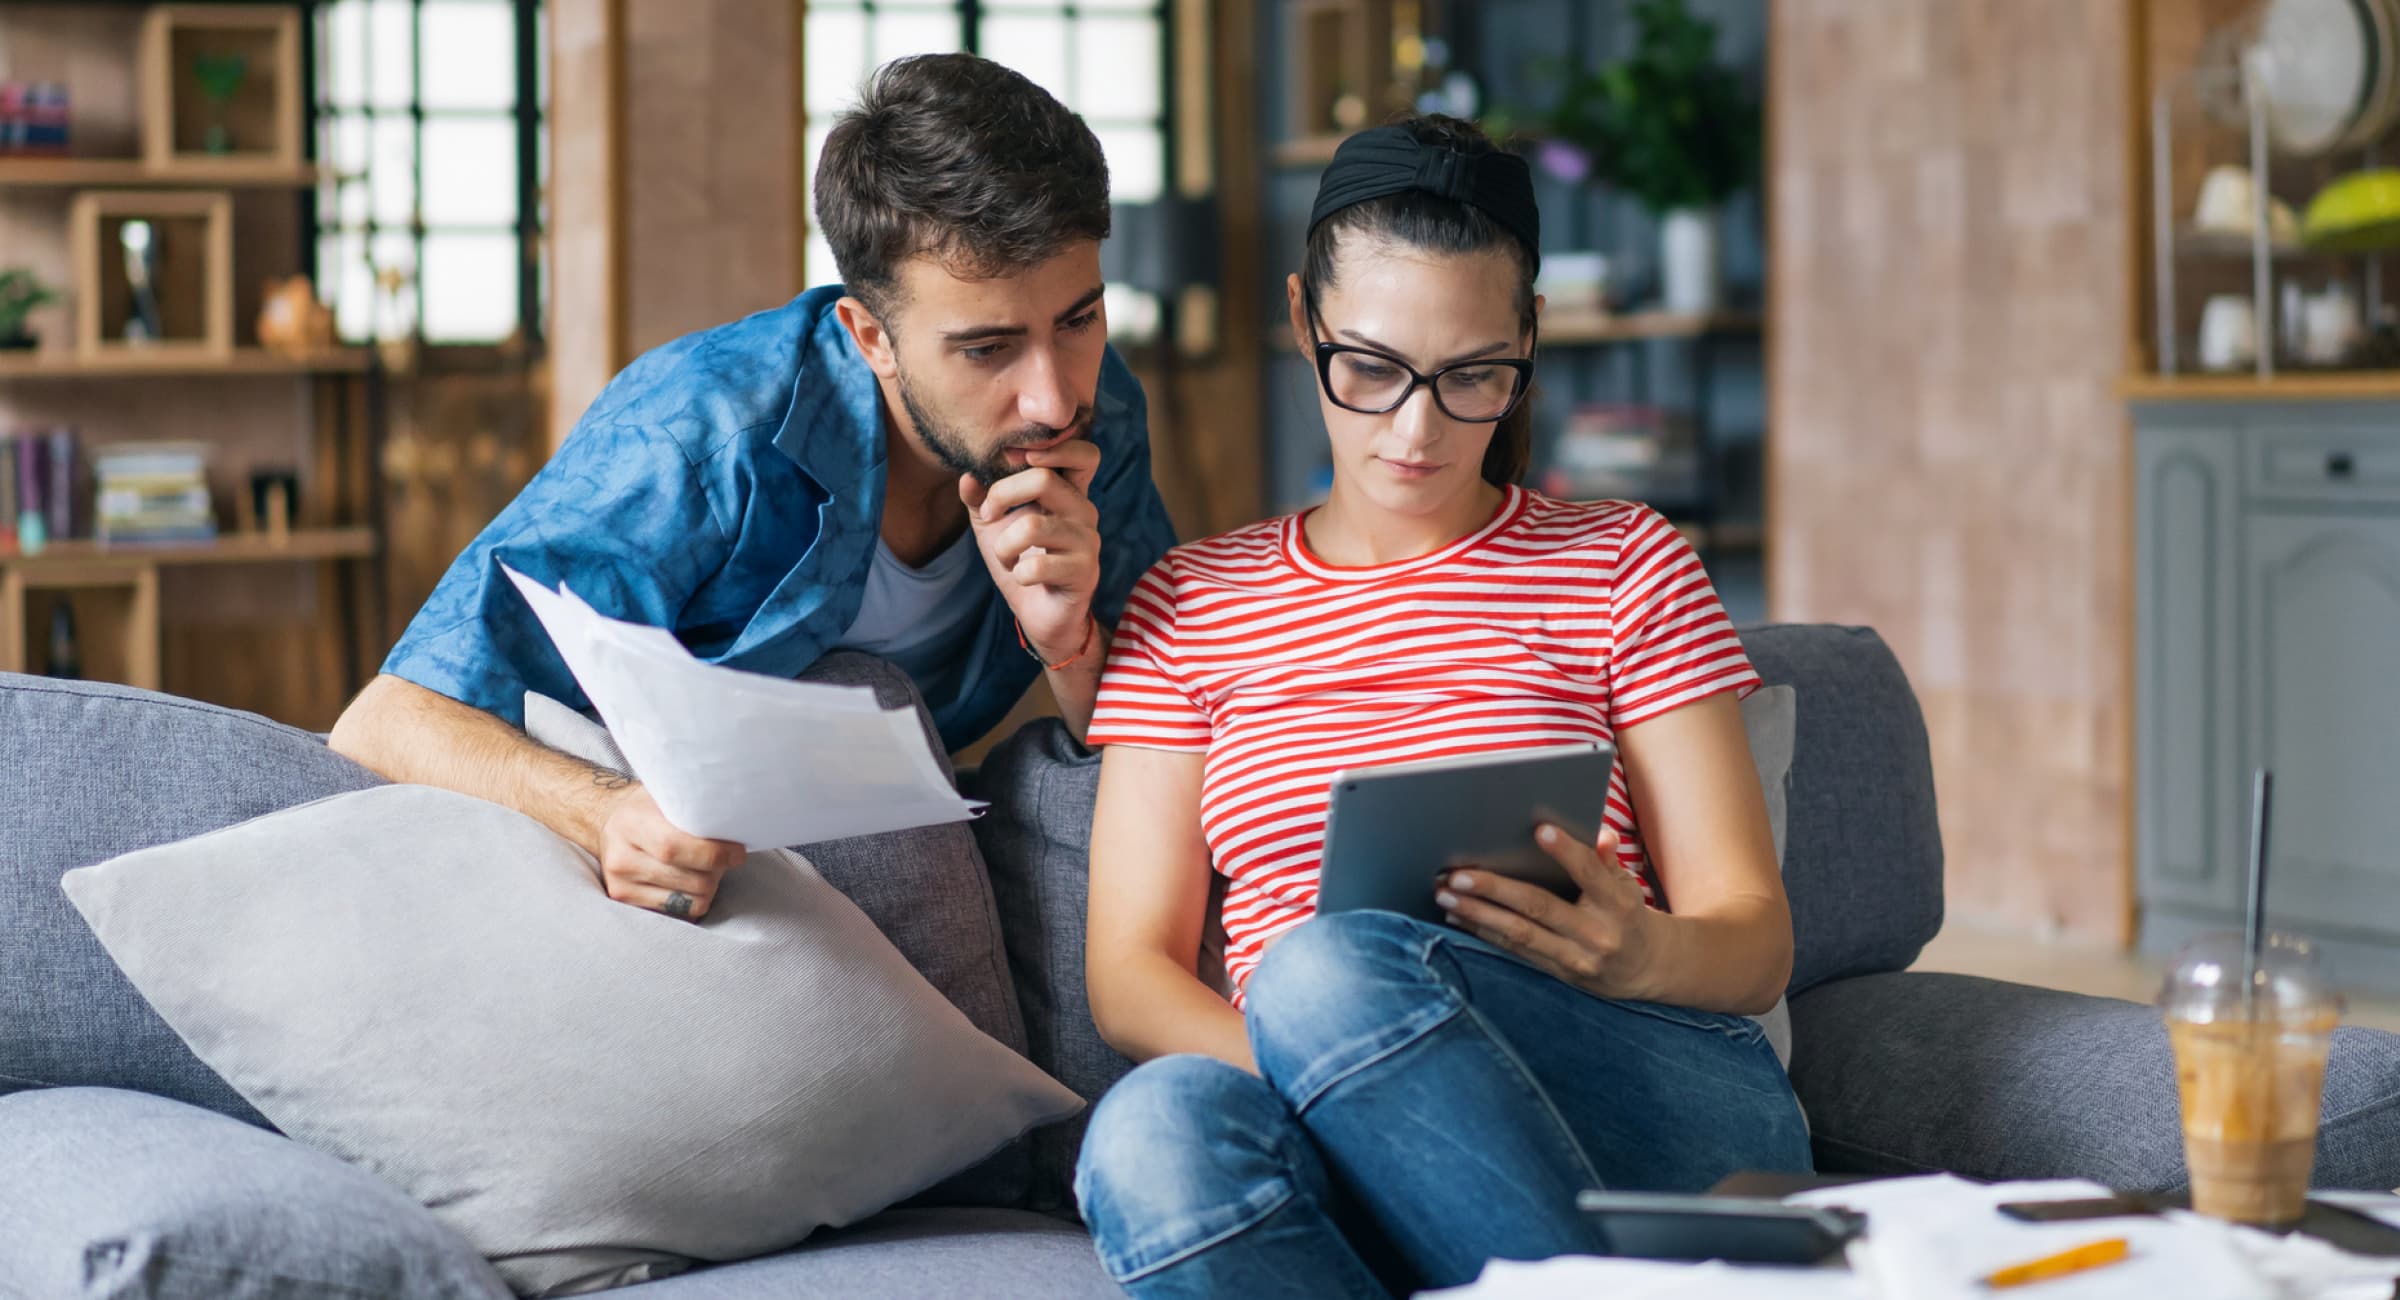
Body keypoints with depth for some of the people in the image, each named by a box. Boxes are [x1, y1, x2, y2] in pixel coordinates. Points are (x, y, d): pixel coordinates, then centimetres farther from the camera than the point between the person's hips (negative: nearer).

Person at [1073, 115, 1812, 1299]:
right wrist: (1328, 1073, -13)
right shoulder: (1190, 606, 19)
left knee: (1332, 968, -35)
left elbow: (1753, 943, 10)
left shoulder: (1624, 566, 15)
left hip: (1668, 1108, -1)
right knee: (1154, 1130, -36)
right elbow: (1129, 969, 10)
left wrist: (1641, 957, -17)